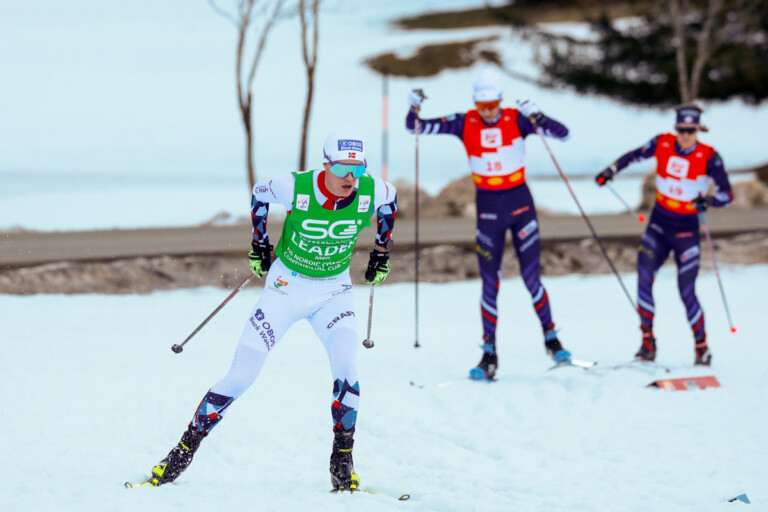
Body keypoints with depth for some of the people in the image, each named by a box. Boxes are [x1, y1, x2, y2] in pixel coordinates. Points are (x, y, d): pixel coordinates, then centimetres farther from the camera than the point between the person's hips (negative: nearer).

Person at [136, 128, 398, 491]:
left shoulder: (372, 192, -20)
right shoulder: (295, 188, -25)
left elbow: (390, 200, 7)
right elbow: (260, 193, -2)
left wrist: (382, 252, 11)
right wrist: (259, 243, 4)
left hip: (334, 291, 1)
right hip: (286, 286, -1)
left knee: (346, 367, -23)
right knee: (241, 376, -4)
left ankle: (342, 462, -8)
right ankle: (186, 449, 11)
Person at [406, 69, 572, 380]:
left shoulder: (517, 120, -7)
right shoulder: (464, 124, -3)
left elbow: (562, 134, -13)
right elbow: (416, 128, -1)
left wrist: (536, 117, -29)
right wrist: (414, 107, -22)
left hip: (520, 203, -1)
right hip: (487, 207, 1)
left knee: (531, 278, -1)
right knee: (490, 282, 0)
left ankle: (551, 338, 20)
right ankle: (489, 356, 6)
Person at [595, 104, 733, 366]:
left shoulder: (709, 157, -13)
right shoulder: (663, 144, -5)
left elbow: (727, 194, -14)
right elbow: (635, 155, 13)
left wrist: (708, 200, -32)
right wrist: (611, 171, 13)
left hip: (686, 228, -3)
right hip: (659, 222, 3)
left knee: (686, 292, -9)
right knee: (644, 278, -12)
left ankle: (702, 347, 8)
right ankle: (648, 341, 0)